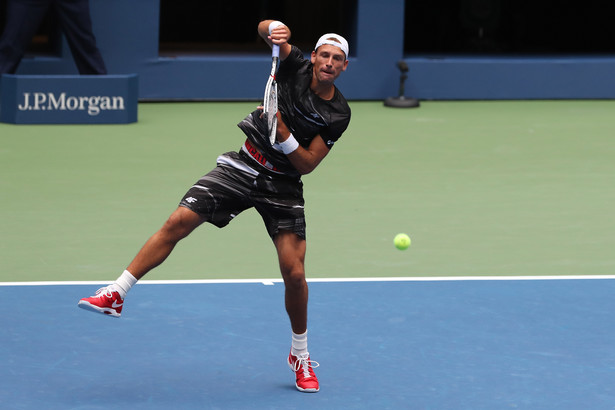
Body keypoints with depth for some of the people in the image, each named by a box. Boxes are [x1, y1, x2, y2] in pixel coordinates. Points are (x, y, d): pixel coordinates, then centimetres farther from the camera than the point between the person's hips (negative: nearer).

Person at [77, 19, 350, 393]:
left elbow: (306, 164, -10)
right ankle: (116, 295, -7)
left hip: (283, 187, -1)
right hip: (243, 166, 1)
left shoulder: (339, 114, -9)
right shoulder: (296, 66, -6)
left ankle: (300, 356, 14)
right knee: (177, 223, -13)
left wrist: (283, 134, -24)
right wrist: (274, 30, -37)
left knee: (294, 273, -8)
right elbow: (267, 27, -15)